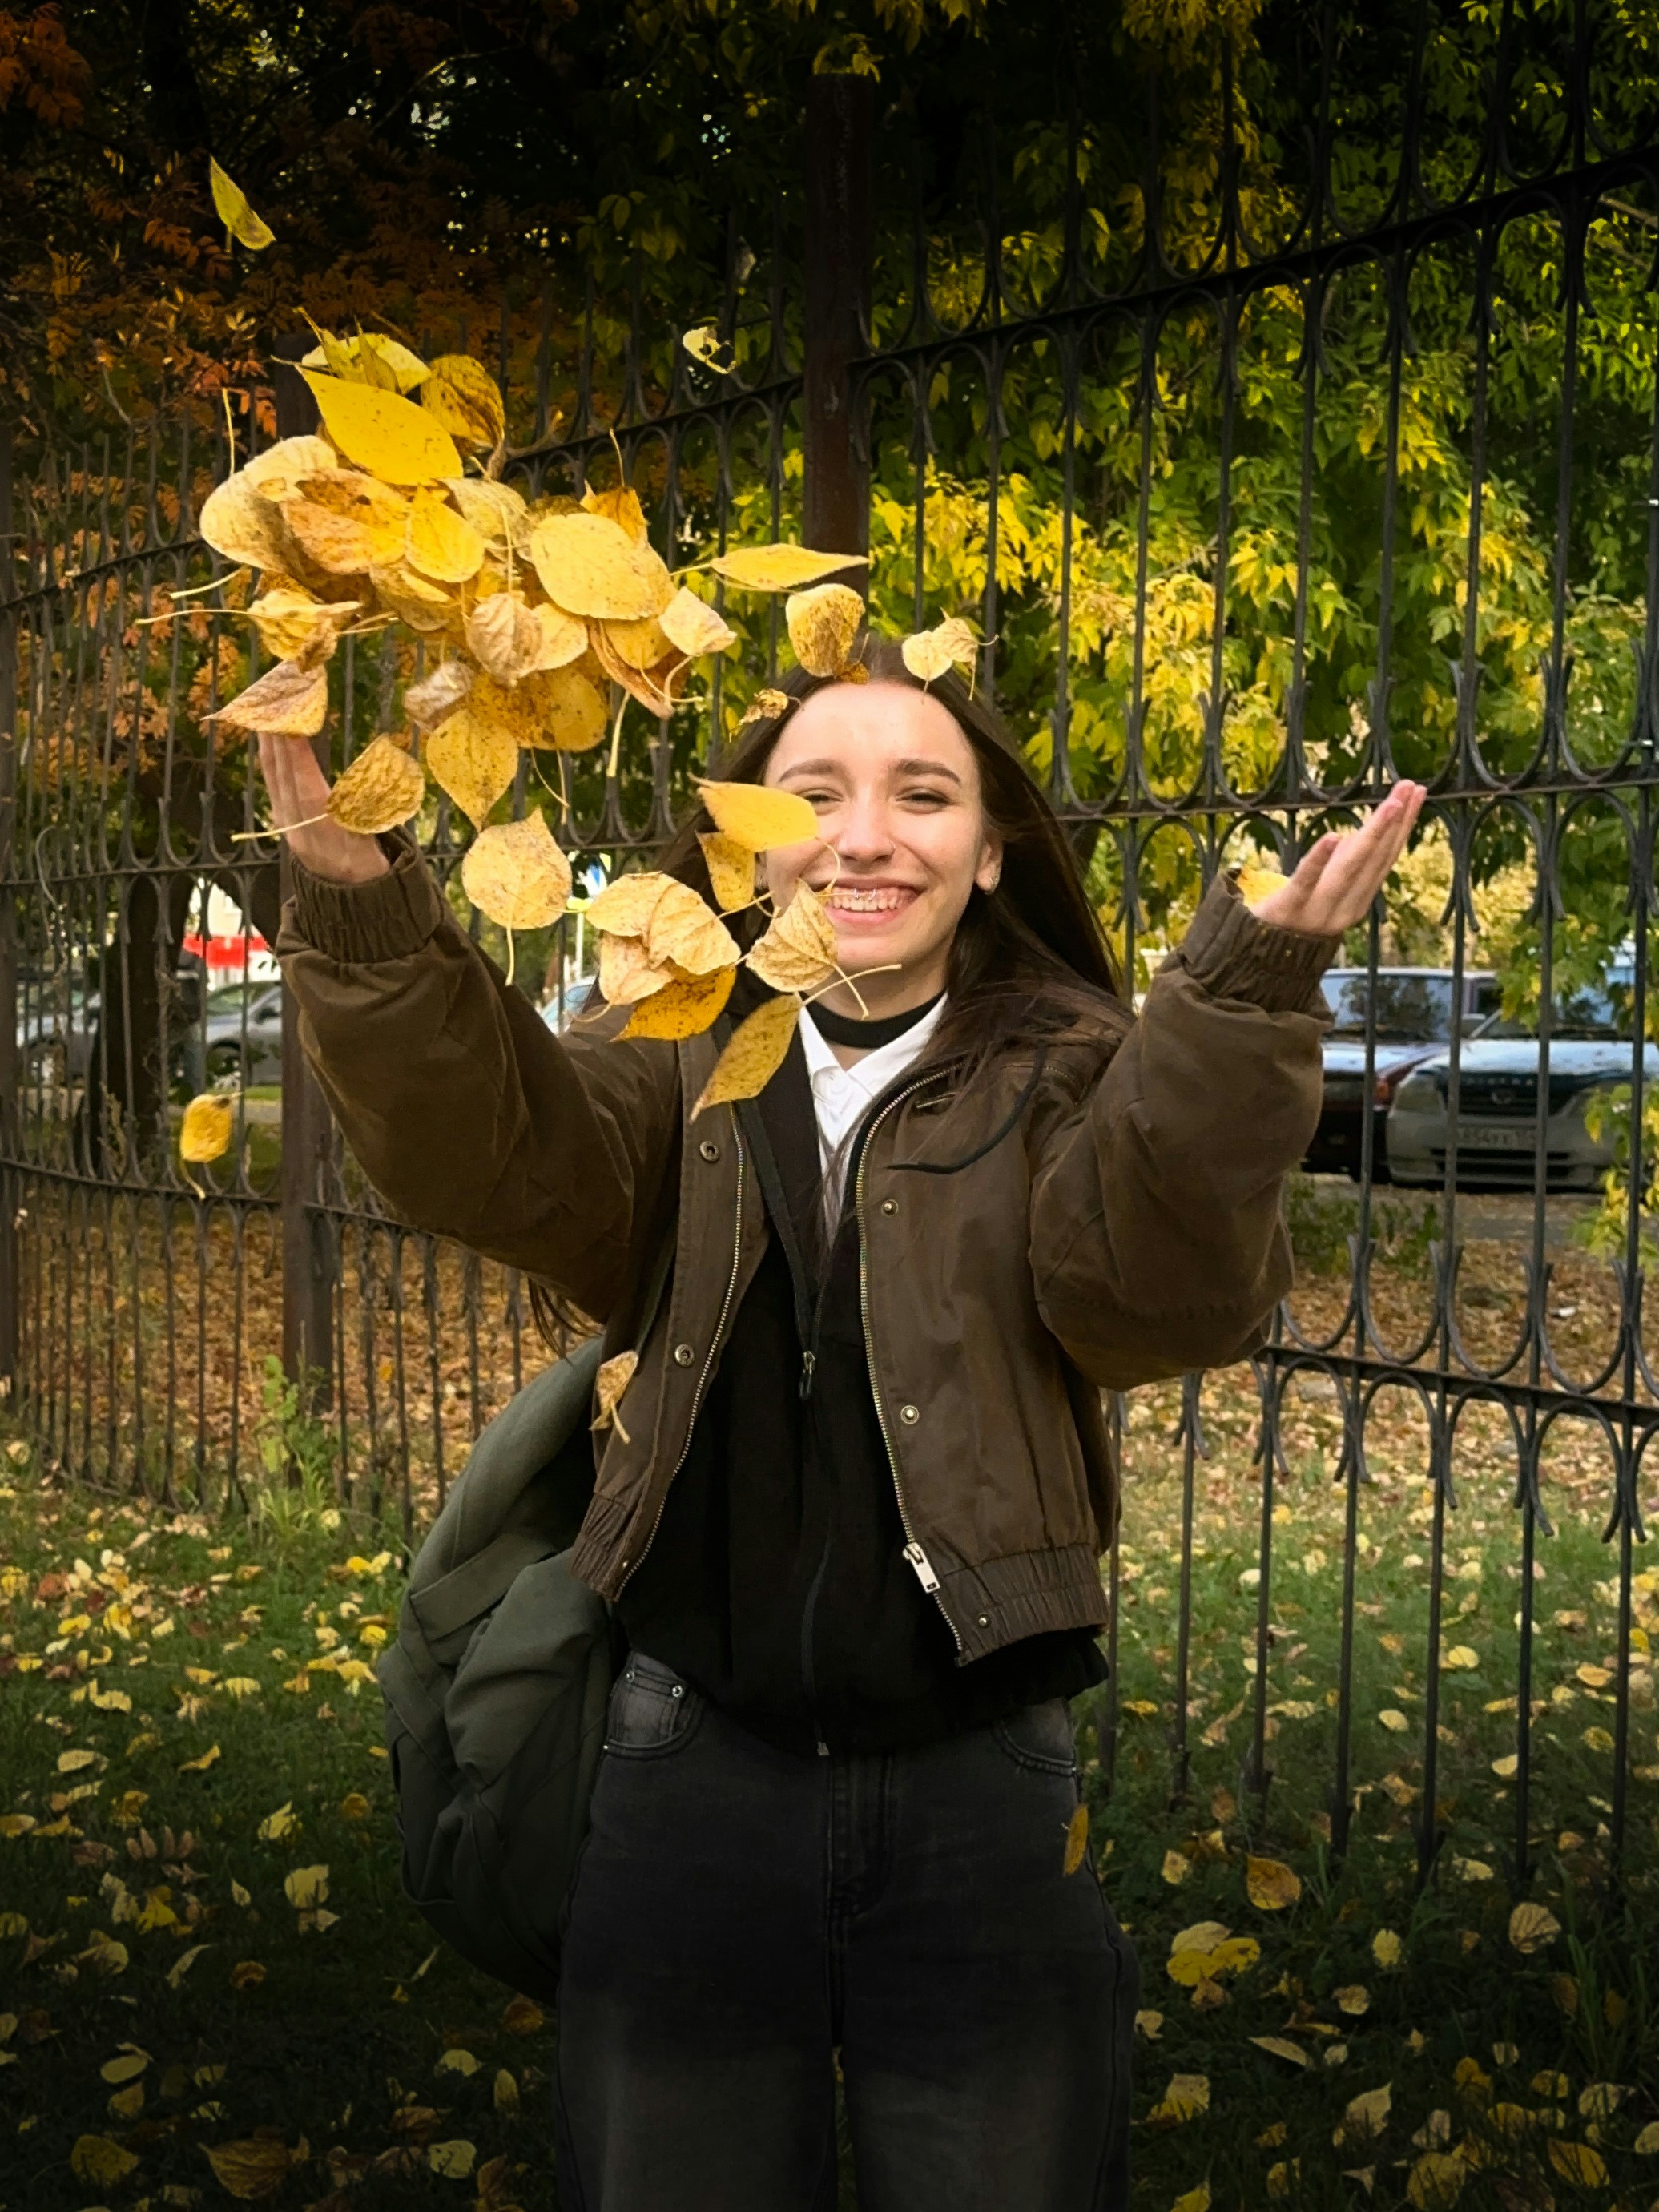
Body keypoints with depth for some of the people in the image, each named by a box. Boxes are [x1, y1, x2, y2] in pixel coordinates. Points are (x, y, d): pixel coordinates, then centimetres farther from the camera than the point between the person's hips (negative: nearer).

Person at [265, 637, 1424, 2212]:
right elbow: (493, 1156, -17)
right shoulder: (676, 1071, 2)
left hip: (982, 1797, -1)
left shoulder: (1063, 1088, -2)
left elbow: (1162, 1292, -22)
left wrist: (1245, 988, -37)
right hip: (690, 1781, 1)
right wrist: (365, 906, -35)